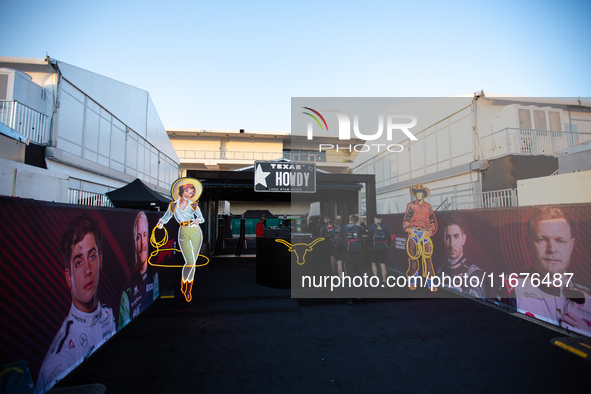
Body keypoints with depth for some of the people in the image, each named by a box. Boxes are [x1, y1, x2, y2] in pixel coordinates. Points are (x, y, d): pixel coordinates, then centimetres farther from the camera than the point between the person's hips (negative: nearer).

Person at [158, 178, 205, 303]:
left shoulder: (193, 205, 7)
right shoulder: (173, 205, 8)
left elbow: (202, 218, 1)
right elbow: (166, 217, 12)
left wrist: (198, 220, -21)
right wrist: (161, 222, -10)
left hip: (195, 232, 1)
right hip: (183, 233, -1)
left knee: (193, 262, 2)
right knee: (189, 262, -10)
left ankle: (189, 289, 19)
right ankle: (183, 283, 19)